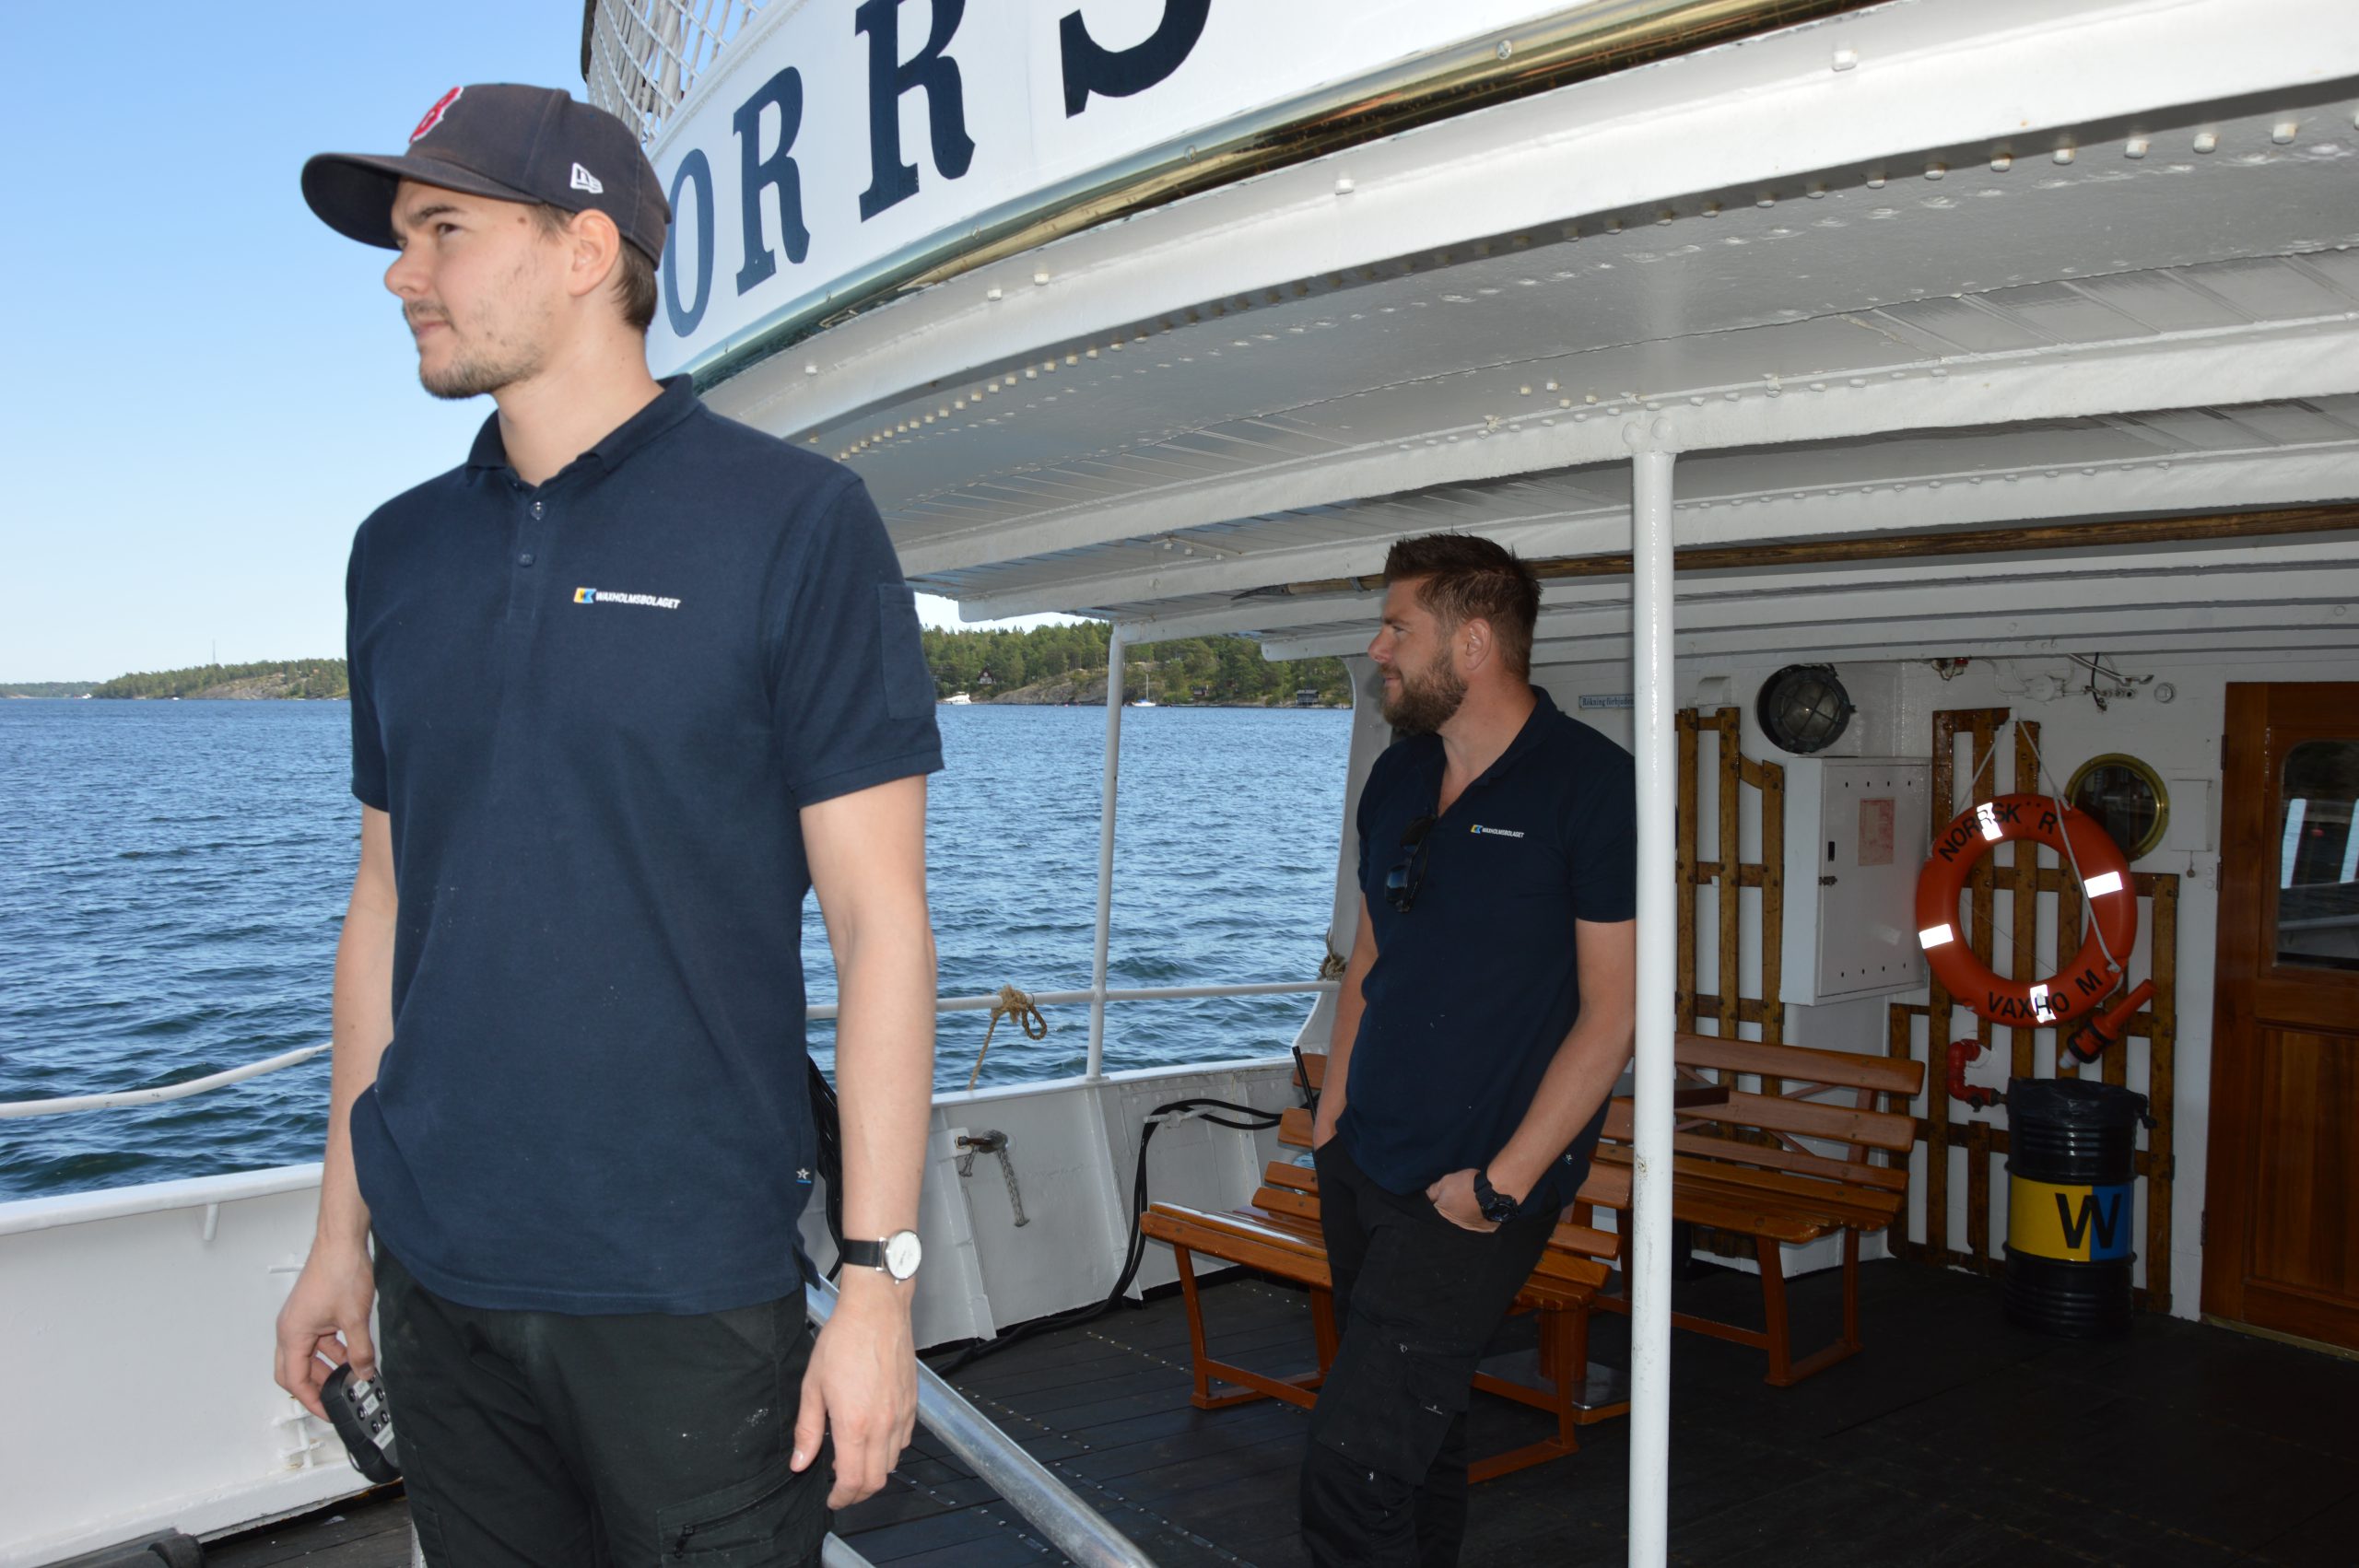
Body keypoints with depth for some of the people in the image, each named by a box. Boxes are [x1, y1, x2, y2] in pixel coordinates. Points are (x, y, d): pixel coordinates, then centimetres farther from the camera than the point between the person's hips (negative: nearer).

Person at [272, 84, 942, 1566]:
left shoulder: (793, 521, -9)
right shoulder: (401, 551, 8)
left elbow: (879, 920, -11)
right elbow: (388, 897, 13)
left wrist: (880, 1283, -14)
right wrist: (341, 1228, 13)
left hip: (685, 1292, -5)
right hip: (436, 1279, 5)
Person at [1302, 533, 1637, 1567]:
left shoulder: (1590, 784, -11)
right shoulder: (1397, 775, 9)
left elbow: (1611, 1013, -13)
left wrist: (1503, 1182, -15)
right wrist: (1331, 1121, 10)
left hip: (1471, 1188, -6)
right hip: (1360, 1163, 7)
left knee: (1351, 1463, -10)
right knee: (1416, 1430, 17)